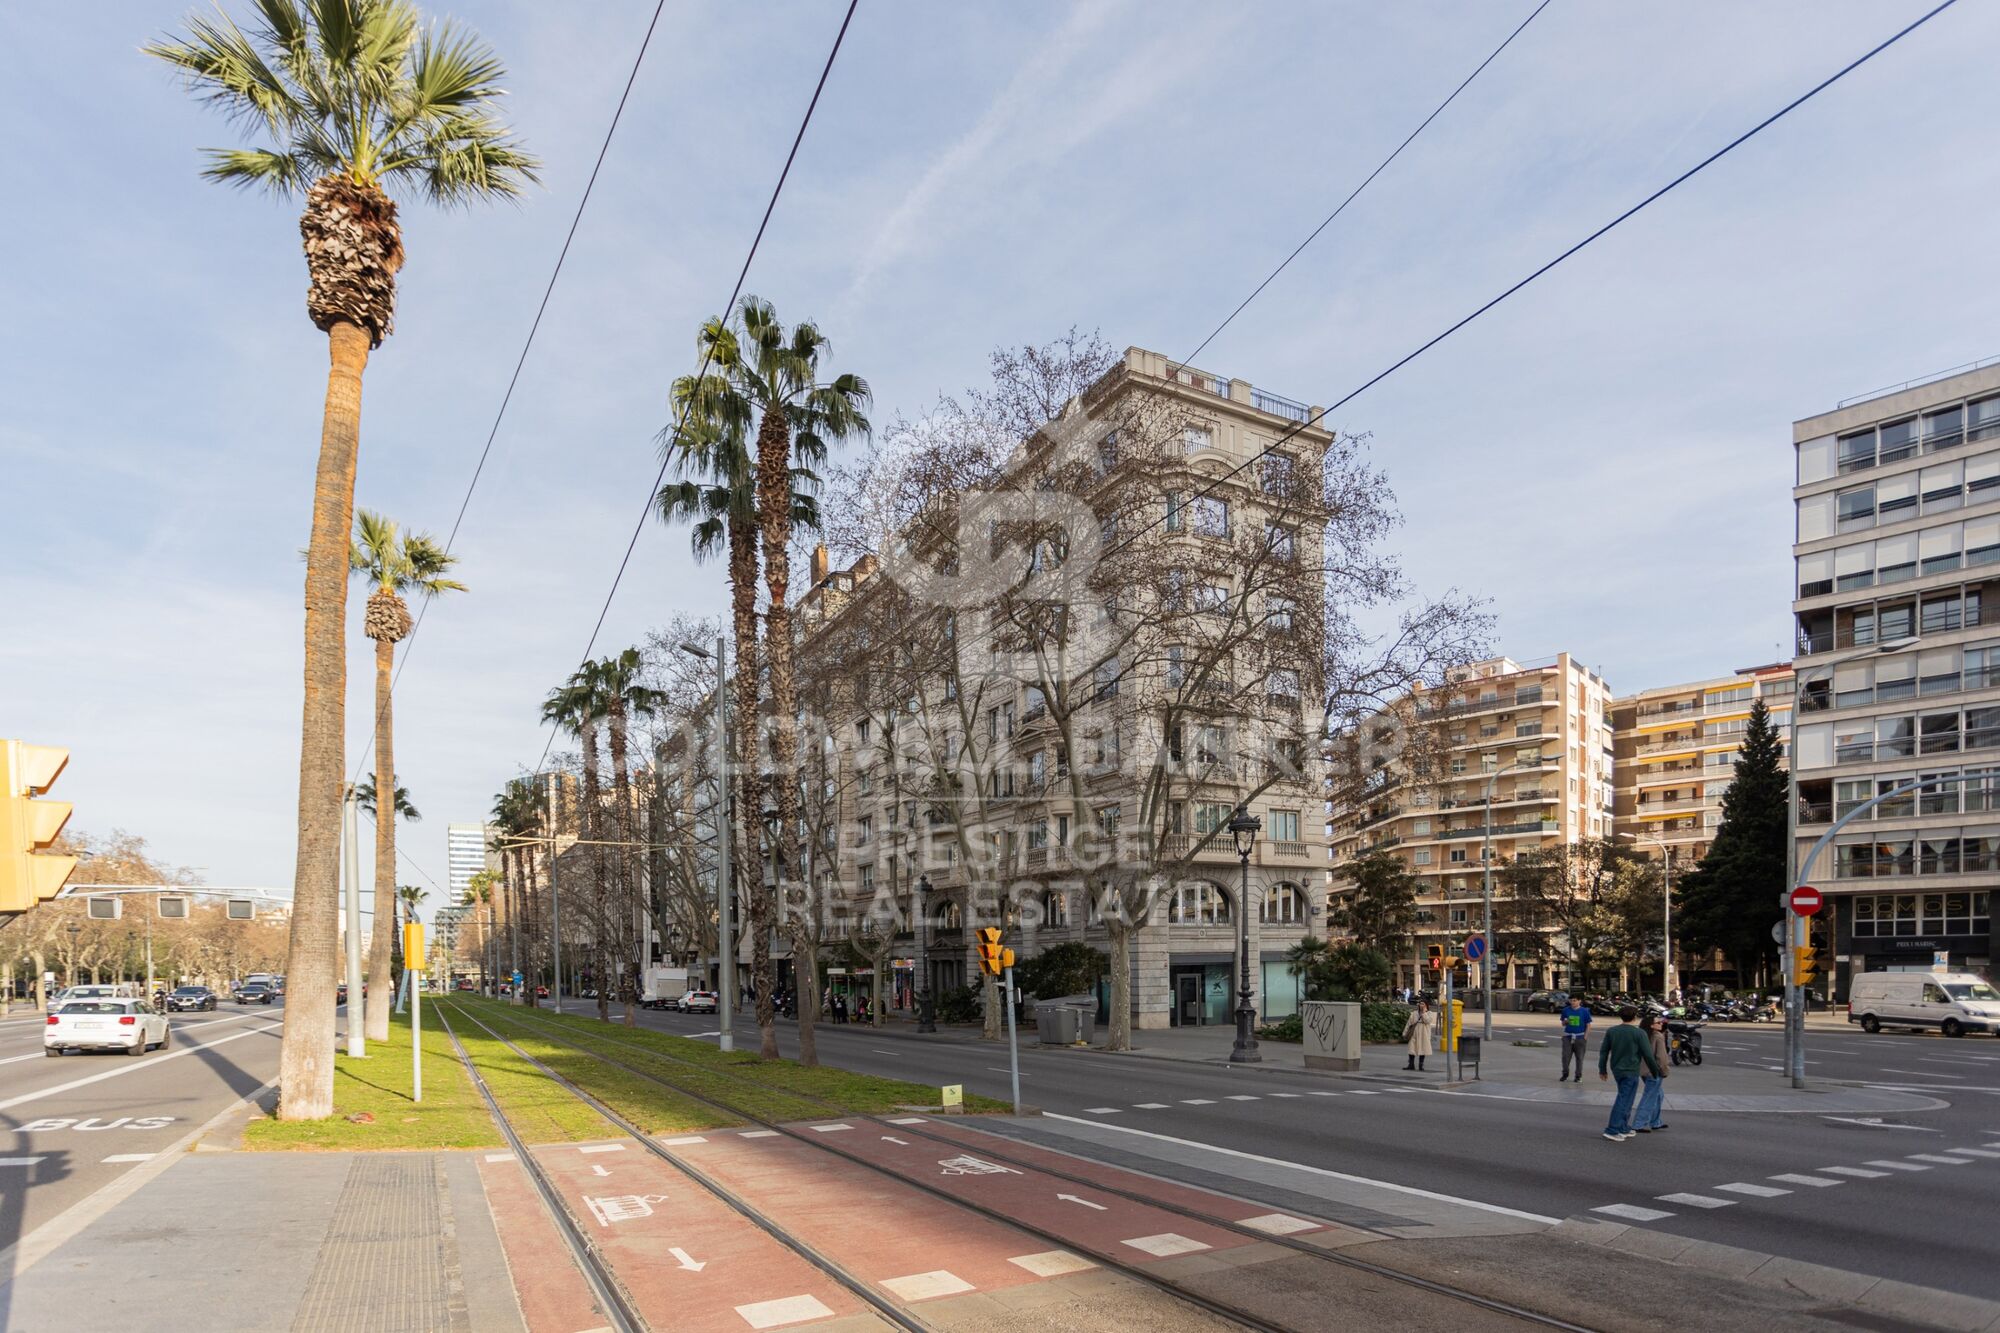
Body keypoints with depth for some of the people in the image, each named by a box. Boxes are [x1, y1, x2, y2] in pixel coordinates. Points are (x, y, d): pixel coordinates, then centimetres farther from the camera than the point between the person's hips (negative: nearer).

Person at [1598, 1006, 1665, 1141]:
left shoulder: (1611, 1031, 4)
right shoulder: (1639, 1033, -11)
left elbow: (1604, 1051, 7)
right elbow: (1648, 1055, -11)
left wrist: (1602, 1069, 16)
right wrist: (1657, 1071, 3)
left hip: (1617, 1069, 6)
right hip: (1631, 1071, -6)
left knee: (1624, 1099, 19)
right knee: (1624, 1100, -3)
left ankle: (1624, 1129, 23)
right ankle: (1612, 1130, -7)